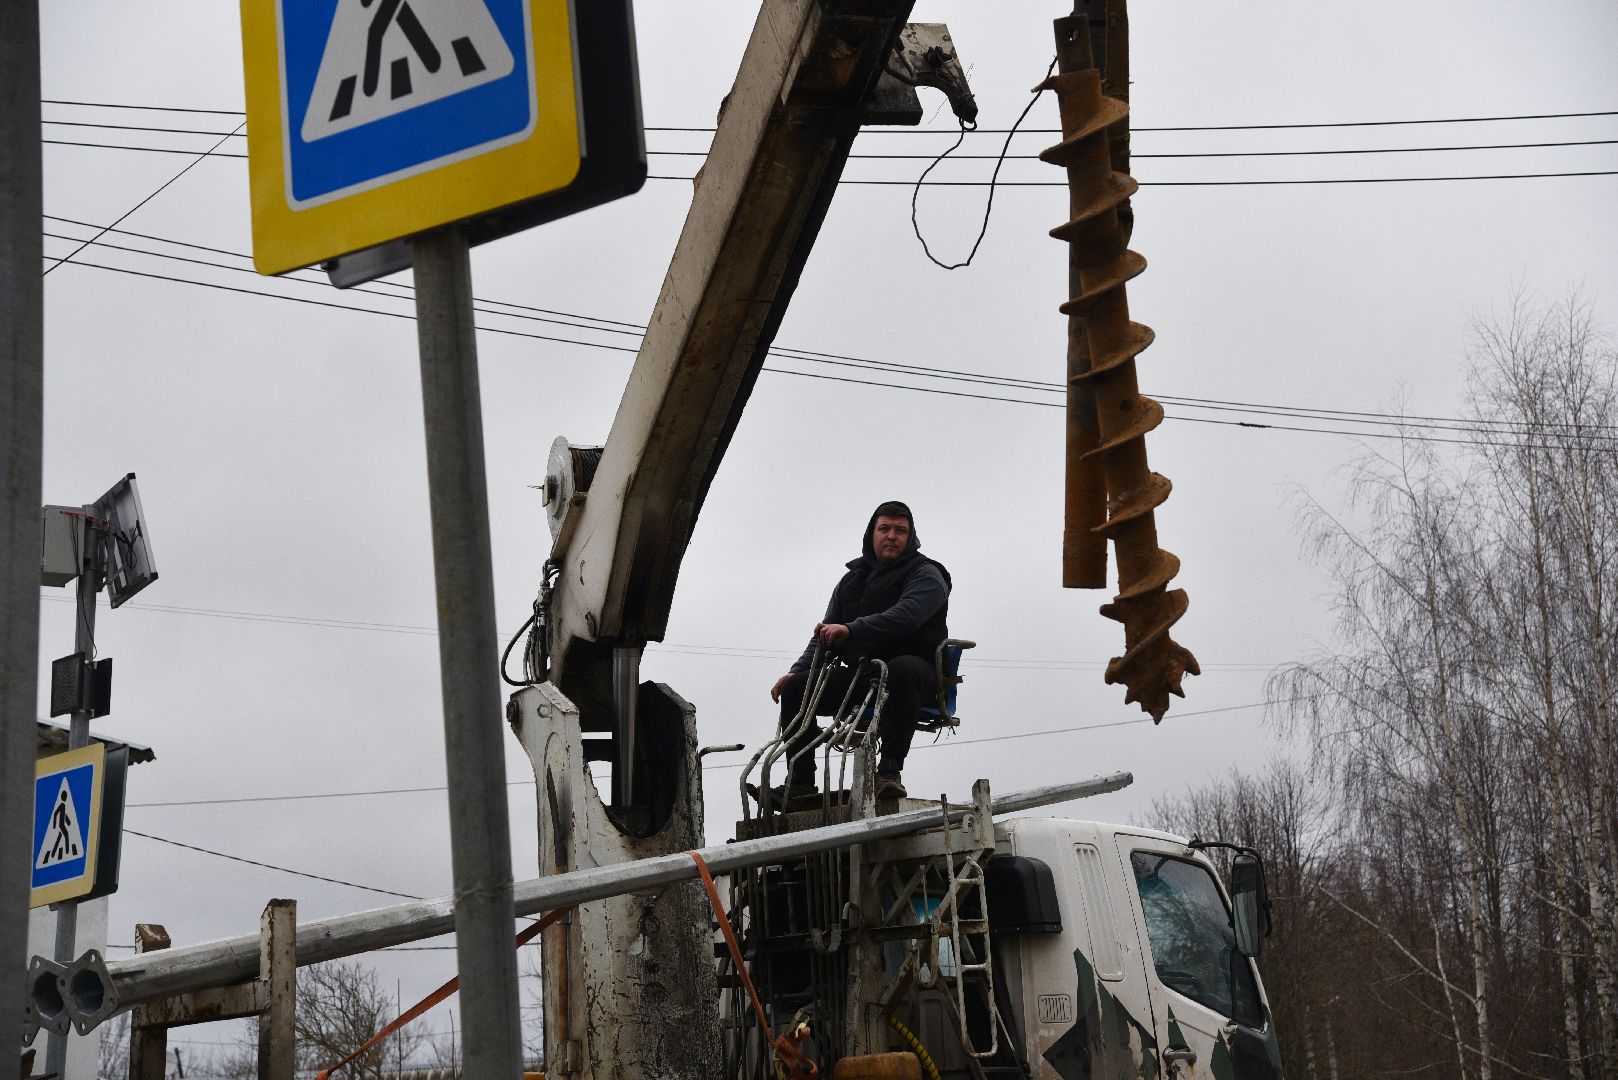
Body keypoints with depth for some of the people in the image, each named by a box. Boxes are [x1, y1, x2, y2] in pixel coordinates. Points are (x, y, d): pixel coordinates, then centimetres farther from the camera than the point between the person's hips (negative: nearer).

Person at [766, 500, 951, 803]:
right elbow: (826, 633, 16)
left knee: (902, 669, -41)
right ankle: (800, 781, -8)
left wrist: (851, 630, -36)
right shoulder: (853, 579, 19)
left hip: (914, 667, -6)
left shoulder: (925, 575, -3)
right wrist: (796, 671, -2)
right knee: (795, 688, -8)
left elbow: (904, 616, -24)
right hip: (860, 675, 6)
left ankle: (889, 770, -41)